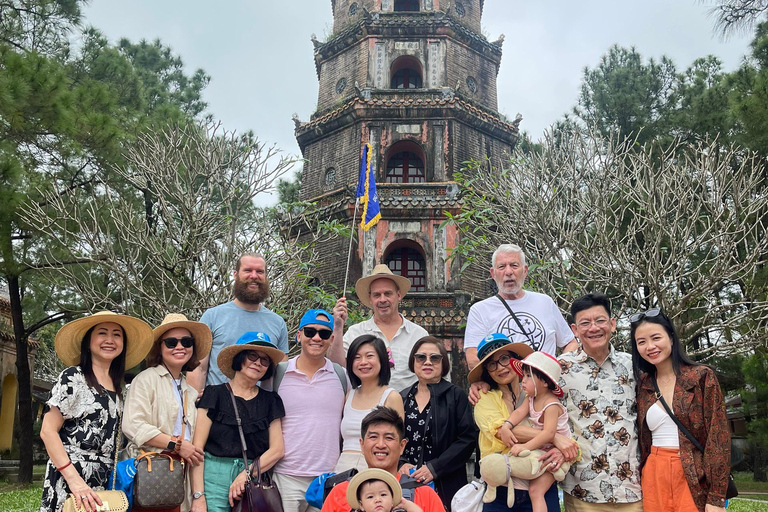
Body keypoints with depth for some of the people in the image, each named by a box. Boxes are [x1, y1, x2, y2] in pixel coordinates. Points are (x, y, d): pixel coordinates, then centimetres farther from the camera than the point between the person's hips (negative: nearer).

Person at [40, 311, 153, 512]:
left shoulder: (117, 388, 11)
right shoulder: (73, 377, -7)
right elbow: (47, 431, -12)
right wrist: (74, 479, -20)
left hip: (105, 482, 6)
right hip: (69, 480, -6)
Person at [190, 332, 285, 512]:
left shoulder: (270, 401, 9)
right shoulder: (215, 394, 0)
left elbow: (277, 449, 4)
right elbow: (197, 447, -5)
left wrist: (247, 473, -10)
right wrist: (198, 496, -12)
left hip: (252, 482, 3)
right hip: (214, 477, -2)